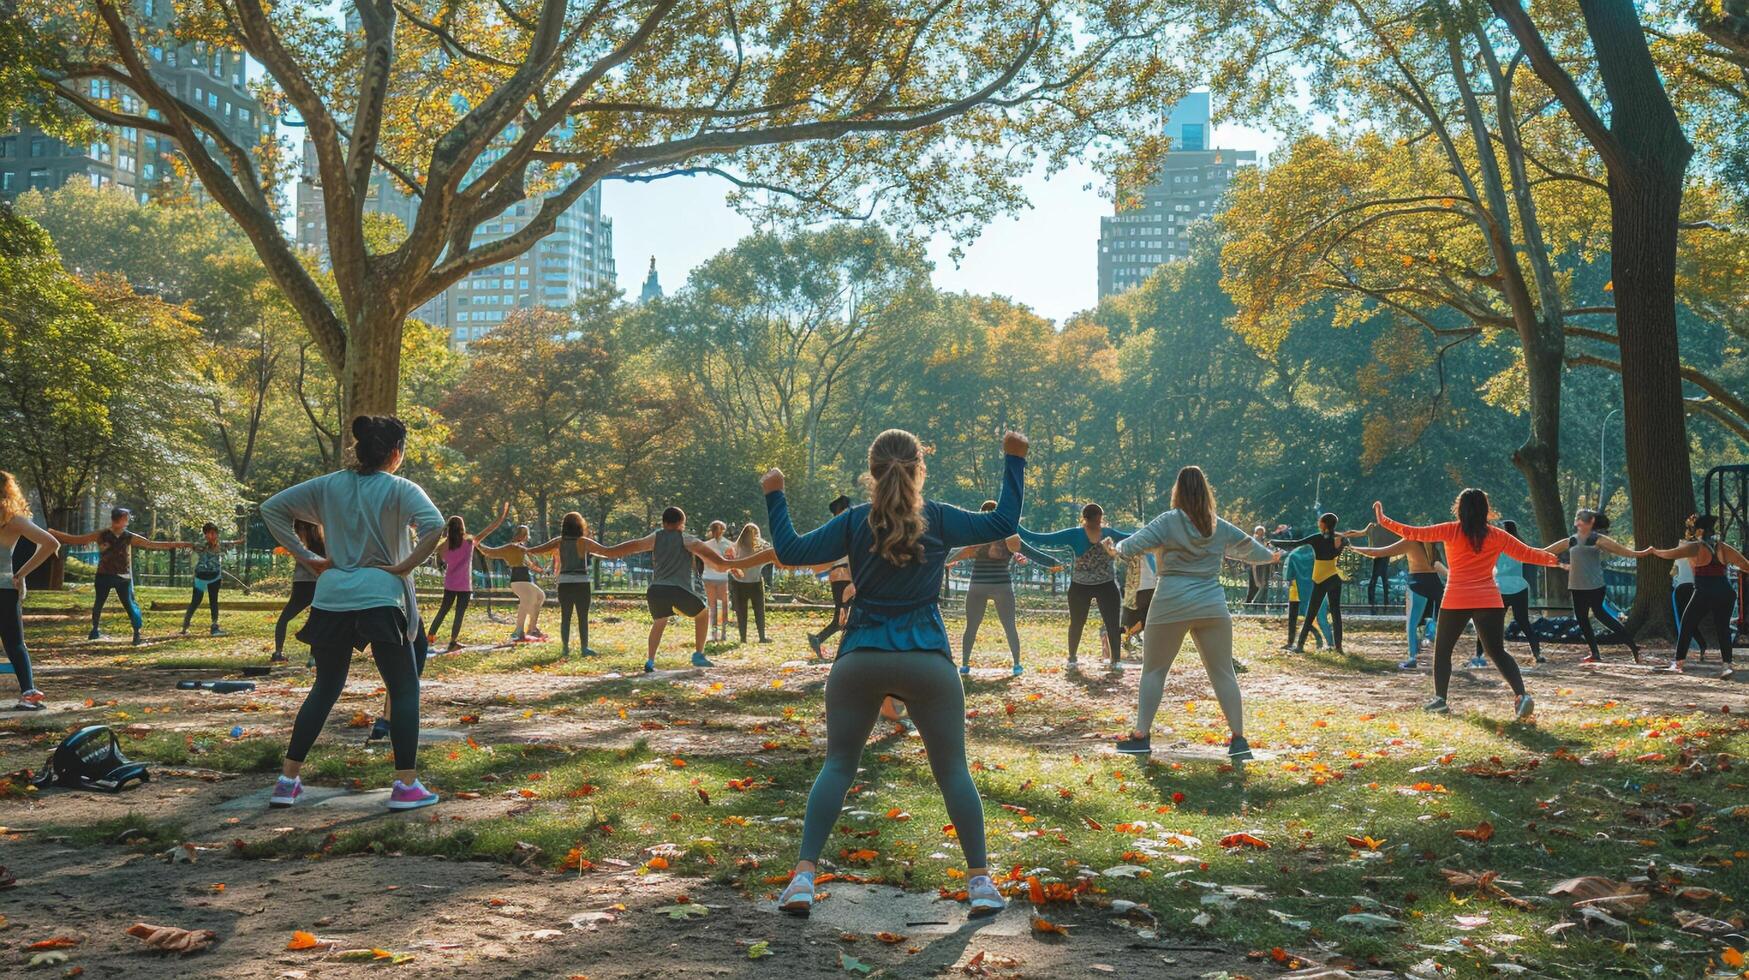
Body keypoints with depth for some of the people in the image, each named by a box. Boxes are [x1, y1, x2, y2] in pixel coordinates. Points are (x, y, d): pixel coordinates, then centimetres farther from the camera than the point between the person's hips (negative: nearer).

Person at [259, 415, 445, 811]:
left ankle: (287, 780, 18)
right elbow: (434, 525, -24)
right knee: (404, 689, 6)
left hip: (331, 600, 5)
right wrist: (405, 566, -12)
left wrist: (305, 556, 8)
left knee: (325, 688, 18)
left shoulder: (328, 485, 8)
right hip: (381, 600, -5)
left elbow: (271, 508, 10)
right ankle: (406, 785, 3)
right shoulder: (400, 489, -6)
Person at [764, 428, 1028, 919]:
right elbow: (1004, 522, 6)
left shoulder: (854, 522, 1)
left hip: (860, 660, 1)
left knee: (837, 765, 9)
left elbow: (791, 551, 3)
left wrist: (775, 496, 15)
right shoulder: (940, 520, -1)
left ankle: (804, 877, 2)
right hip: (927, 661, -1)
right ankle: (980, 881, 8)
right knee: (953, 771, 8)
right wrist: (1014, 460, 13)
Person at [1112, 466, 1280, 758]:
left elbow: (1130, 547, -10)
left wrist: (1118, 546, 13)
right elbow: (1250, 549, 25)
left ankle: (1141, 736, 9)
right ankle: (1239, 739, 7)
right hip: (1212, 608, 3)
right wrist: (1271, 556, 45)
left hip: (1171, 606, -3)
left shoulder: (1168, 521, -5)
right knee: (1223, 673, 8)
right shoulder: (1221, 527, 8)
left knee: (1153, 670, 8)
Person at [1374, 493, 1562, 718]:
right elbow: (1527, 553, 12)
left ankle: (1440, 699, 9)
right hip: (1489, 601, 2)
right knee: (1498, 652, 9)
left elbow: (1415, 533, -3)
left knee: (1442, 650, 14)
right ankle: (1522, 695, -8)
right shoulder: (1497, 536, 6)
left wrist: (1383, 520, 3)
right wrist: (1553, 559, 29)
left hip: (1456, 600, -2)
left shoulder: (1452, 530, -1)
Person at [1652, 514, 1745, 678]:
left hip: (1705, 593, -4)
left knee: (1687, 625, 7)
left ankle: (1678, 663, 8)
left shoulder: (1695, 547, -6)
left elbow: (1670, 554, -12)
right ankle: (1728, 664, 3)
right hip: (1726, 592, 5)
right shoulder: (1723, 548, 8)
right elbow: (1744, 564, 8)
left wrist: (1654, 551, 4)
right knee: (1723, 628, 12)